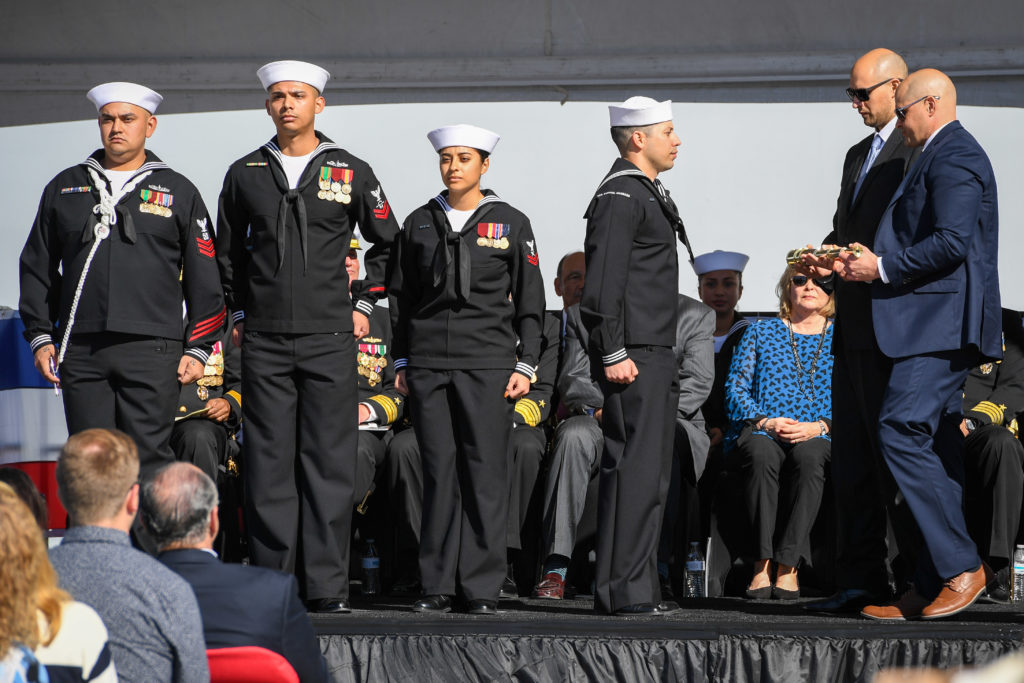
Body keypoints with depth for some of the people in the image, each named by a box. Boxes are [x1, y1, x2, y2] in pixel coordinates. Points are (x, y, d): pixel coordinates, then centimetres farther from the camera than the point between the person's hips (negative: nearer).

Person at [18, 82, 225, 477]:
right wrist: (40, 335, 8)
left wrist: (198, 348, 3)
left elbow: (204, 279, 9)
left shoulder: (178, 192, 11)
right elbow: (38, 267, 17)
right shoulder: (65, 188, 16)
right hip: (80, 351, 2)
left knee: (149, 457, -8)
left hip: (151, 351, -2)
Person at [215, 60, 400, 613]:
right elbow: (227, 251, 20)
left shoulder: (351, 173, 5)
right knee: (268, 464, 0)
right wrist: (239, 314, 14)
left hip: (330, 339, -1)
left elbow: (388, 243, 15)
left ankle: (327, 586, 0)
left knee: (329, 464, -3)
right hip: (264, 340, 1)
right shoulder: (246, 174, 9)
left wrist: (363, 303, 9)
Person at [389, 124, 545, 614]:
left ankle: (482, 587, -1)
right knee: (438, 472, 0)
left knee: (486, 472, -5)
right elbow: (401, 296, 16)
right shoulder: (420, 223, 11)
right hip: (429, 364, 2)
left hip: (489, 364, -2)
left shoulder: (510, 223, 6)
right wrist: (401, 362, 10)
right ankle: (438, 586, 4)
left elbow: (530, 302, 6)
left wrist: (525, 365, -1)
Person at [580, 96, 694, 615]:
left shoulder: (649, 193, 21)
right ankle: (623, 592, -11)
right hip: (633, 357, -11)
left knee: (649, 474, 11)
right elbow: (602, 284, -19)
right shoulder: (620, 196, -12)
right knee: (634, 471, -11)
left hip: (655, 355, 11)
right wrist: (614, 354, -22)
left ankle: (634, 588, 15)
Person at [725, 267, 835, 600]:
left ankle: (788, 566, -39)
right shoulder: (761, 332, 18)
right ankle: (763, 562, -38)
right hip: (760, 432, 1)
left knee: (809, 457, -38)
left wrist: (820, 426, -14)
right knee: (762, 454, -37)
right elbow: (735, 387, 9)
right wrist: (765, 422, -10)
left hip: (816, 437, -1)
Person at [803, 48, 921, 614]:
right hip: (854, 324, 9)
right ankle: (860, 582, 10)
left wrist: (876, 262, -21)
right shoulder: (858, 155, 22)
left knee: (893, 447, -9)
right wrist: (825, 257, 4)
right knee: (850, 455, 7)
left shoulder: (922, 151, -7)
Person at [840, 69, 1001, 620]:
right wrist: (867, 262, 14)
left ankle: (962, 565, -14)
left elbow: (951, 243, -21)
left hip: (942, 322, -11)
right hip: (935, 326, 11)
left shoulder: (952, 156, -10)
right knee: (934, 449, 7)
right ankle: (930, 590, 6)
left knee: (902, 432, -17)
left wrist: (884, 268, -13)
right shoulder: (944, 156, 23)